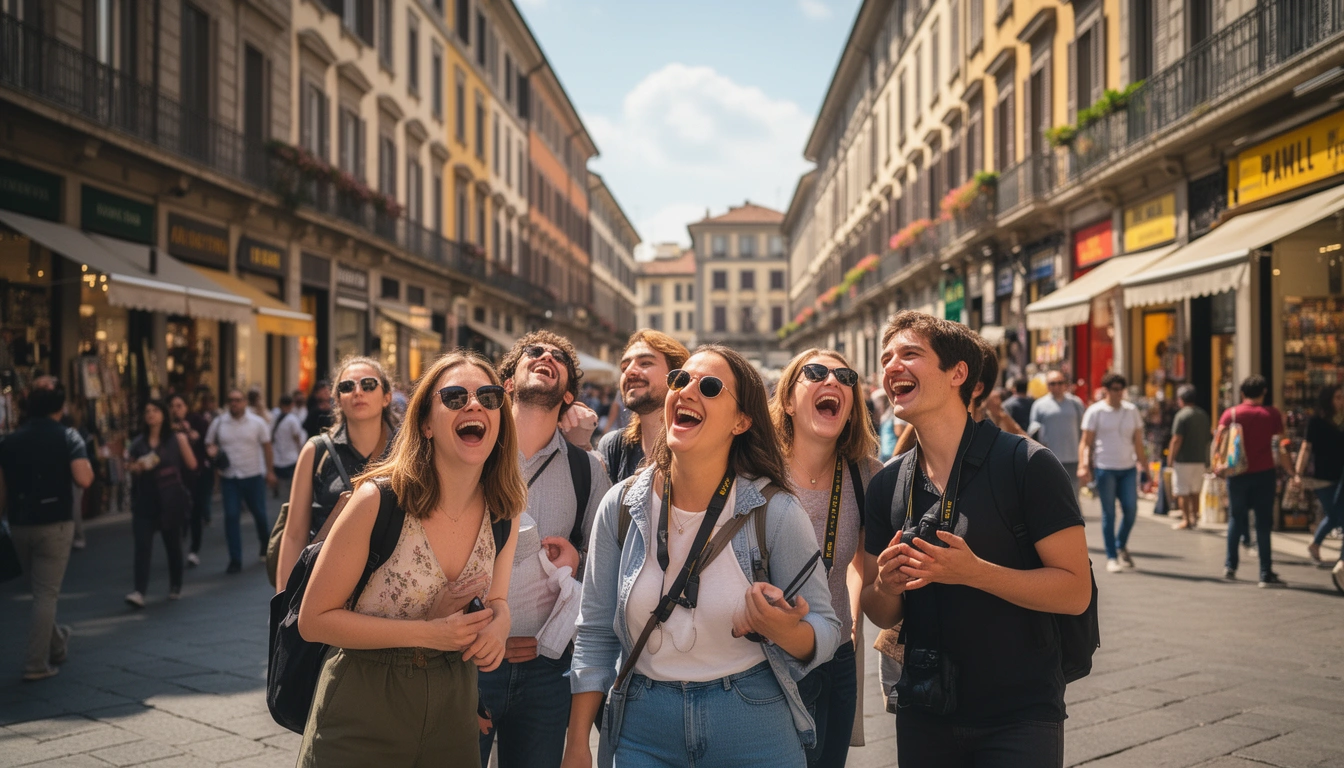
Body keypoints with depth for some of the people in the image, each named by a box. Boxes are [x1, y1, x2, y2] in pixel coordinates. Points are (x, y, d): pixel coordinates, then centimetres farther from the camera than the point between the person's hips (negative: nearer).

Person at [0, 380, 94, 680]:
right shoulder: (67, 436, -8)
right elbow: (84, 479, -20)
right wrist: (85, 462, 0)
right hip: (54, 524, -5)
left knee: (40, 589, 20)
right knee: (46, 593, 1)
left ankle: (57, 645, 37)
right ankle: (36, 663, 1)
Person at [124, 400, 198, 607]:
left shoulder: (175, 439, 0)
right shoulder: (139, 442, 8)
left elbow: (192, 465, -5)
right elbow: (129, 466, 13)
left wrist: (183, 443, -15)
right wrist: (136, 467, -8)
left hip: (170, 501, -2)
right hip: (144, 501, 2)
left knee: (172, 544, 10)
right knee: (142, 546, -9)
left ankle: (175, 587, 26)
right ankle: (139, 591, -16)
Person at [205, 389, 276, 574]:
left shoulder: (257, 422, -2)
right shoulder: (218, 423, 1)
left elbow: (266, 446, 2)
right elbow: (209, 444, 10)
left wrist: (269, 470, -2)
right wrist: (211, 450, -14)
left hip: (254, 475, -1)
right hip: (229, 477, 1)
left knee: (259, 513, 10)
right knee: (231, 517, -4)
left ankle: (266, 542, 40)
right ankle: (235, 560, 1)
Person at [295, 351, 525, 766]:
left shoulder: (505, 509, -6)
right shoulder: (378, 500, -20)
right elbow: (314, 620, -15)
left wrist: (498, 623, -14)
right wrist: (429, 632, -23)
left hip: (451, 716, 5)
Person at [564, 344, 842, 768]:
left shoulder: (776, 512, -12)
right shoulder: (622, 506, -5)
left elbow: (825, 630, -7)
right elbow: (595, 634, 2)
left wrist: (786, 632, -29)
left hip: (753, 732, -2)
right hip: (643, 732, 2)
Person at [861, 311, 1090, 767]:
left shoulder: (1026, 464, -12)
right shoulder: (887, 484, 4)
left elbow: (1075, 591, -14)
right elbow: (882, 616, 9)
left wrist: (973, 571, -26)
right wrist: (886, 586, -13)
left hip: (1020, 717, -5)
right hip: (923, 716, 5)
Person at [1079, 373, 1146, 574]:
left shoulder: (1132, 410, 9)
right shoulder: (1095, 411, -2)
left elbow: (1138, 441, 13)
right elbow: (1086, 442, -4)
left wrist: (1142, 465, 9)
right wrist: (1083, 465, -15)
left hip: (1128, 468, 3)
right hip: (1105, 468, -3)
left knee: (1131, 509, -1)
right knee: (1109, 514, 0)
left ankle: (1121, 545, 24)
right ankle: (1111, 557, 9)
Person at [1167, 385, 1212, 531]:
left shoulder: (1182, 415, -14)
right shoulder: (1204, 414, 8)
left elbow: (1177, 440, -18)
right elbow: (1209, 436, 14)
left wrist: (1171, 458, -9)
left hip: (1184, 460, -7)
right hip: (1200, 459, 7)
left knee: (1182, 492, 1)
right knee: (1195, 491, 18)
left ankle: (1186, 521, 0)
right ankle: (1194, 517, 22)